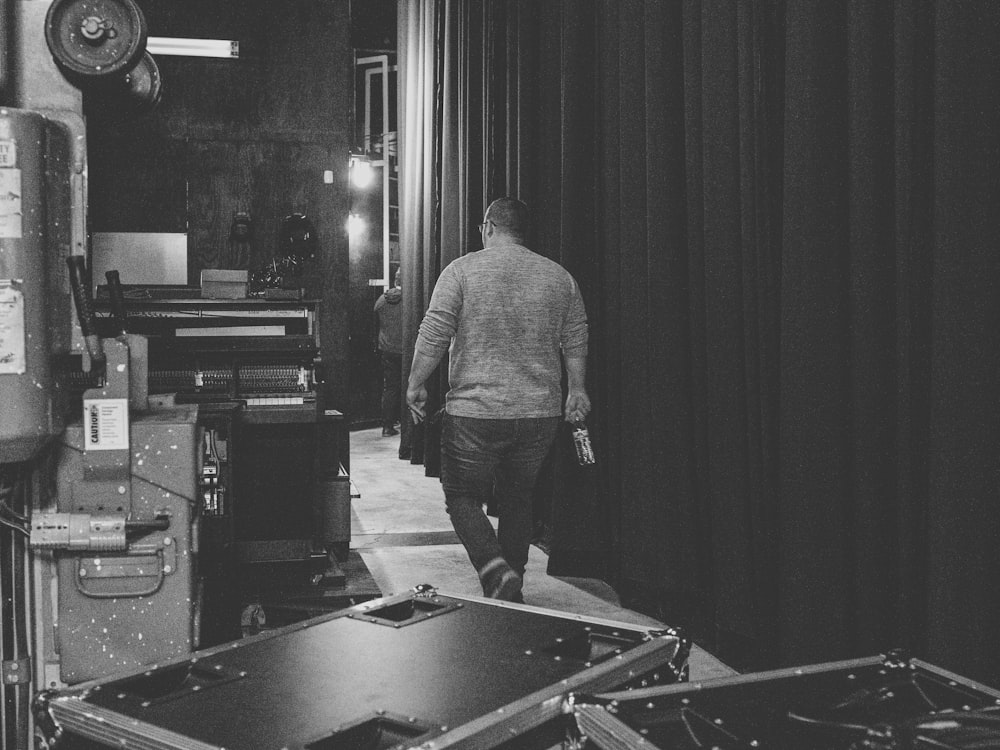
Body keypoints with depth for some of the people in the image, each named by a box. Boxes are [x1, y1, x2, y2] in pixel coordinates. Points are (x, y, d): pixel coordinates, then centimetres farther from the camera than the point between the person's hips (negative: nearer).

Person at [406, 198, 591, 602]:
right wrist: (576, 390, 18)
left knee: (463, 497, 9)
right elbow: (575, 341, 9)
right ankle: (510, 592, 23)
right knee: (517, 500, 17)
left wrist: (415, 384, 3)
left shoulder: (462, 270, -4)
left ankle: (496, 570, -12)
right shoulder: (559, 276, 7)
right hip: (540, 413, 4)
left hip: (475, 411, -4)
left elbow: (433, 335, -7)